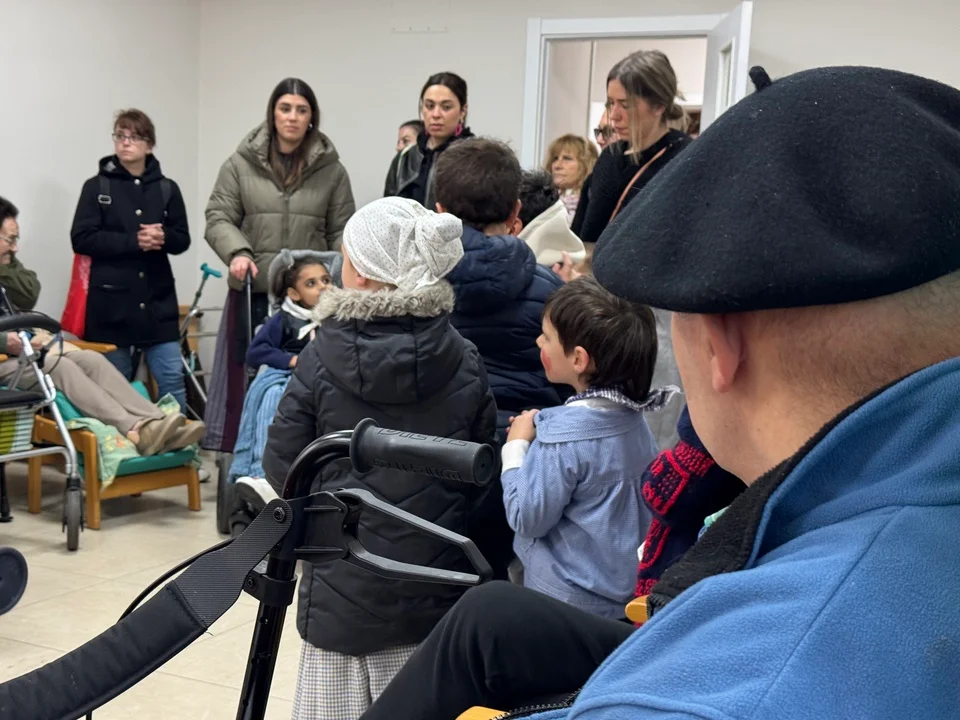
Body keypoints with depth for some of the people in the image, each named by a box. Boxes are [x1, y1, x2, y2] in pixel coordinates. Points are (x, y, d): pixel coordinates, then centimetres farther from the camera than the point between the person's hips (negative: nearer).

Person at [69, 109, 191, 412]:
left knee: (173, 380, 0)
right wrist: (134, 241, -16)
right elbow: (82, 239, -7)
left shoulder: (167, 188, 8)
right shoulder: (96, 187, 1)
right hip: (111, 301, -2)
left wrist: (162, 237, -15)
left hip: (158, 301, 2)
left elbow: (182, 240, 9)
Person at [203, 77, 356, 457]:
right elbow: (218, 218, 4)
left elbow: (341, 231, 8)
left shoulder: (331, 170, 8)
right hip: (253, 294, 0)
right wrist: (237, 252, -15)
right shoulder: (241, 164, 5)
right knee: (249, 379, 2)